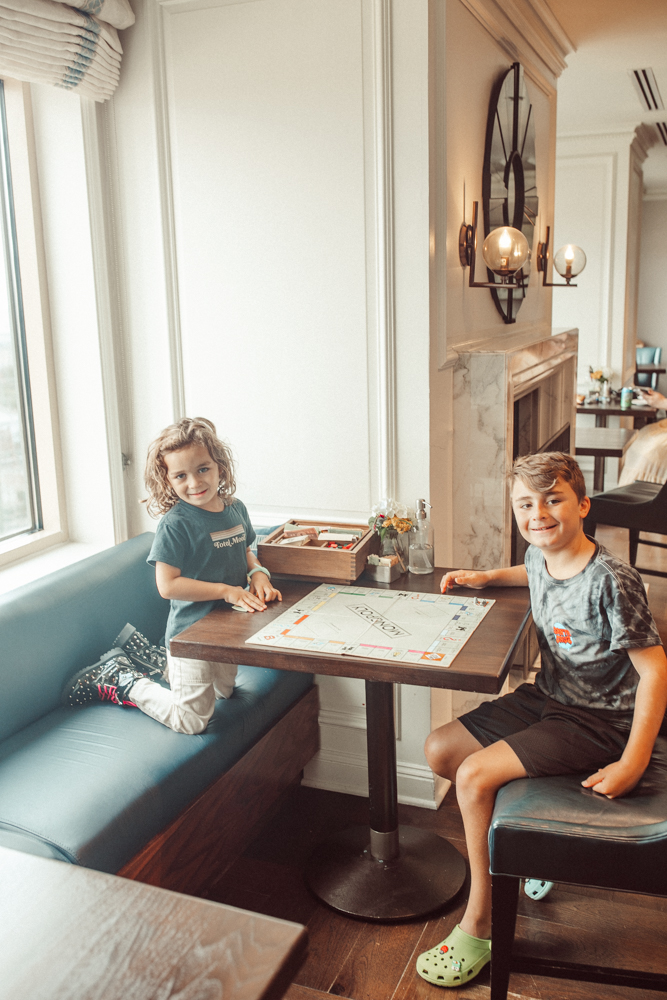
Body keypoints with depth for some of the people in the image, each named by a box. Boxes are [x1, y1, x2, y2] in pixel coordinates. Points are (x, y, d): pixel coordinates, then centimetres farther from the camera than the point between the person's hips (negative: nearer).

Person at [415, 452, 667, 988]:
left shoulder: (611, 580, -25)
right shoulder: (539, 556, -1)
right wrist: (487, 576, 15)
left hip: (597, 721, -8)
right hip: (547, 698, 9)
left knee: (475, 776, -21)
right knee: (440, 751, 4)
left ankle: (477, 925, -2)